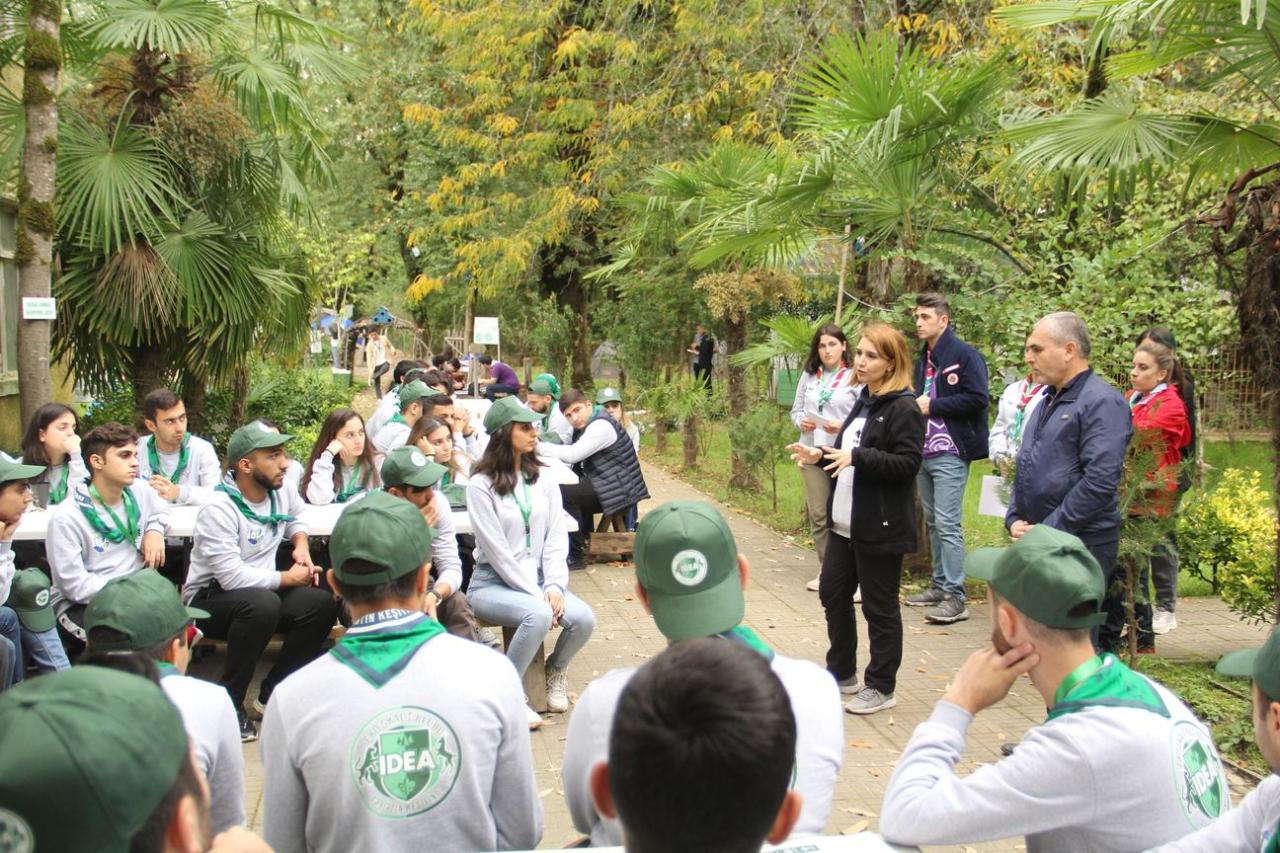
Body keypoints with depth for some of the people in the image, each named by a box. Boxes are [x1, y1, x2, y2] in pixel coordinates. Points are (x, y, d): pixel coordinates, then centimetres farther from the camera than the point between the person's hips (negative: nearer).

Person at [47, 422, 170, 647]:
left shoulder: (139, 491, 3)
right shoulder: (66, 518, -13)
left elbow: (160, 508, 28)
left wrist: (155, 530, 6)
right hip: (81, 606, -5)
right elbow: (75, 586, -15)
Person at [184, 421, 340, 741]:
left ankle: (272, 695, -4)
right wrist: (288, 578, -18)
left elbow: (295, 518, 23)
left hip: (261, 592, 7)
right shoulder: (219, 509, -24)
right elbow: (233, 577, -30)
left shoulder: (282, 489, -2)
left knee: (322, 603, -16)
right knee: (262, 604, -38)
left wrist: (301, 544, 2)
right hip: (209, 599, -7)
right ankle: (229, 704, -19)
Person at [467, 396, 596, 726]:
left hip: (538, 579, 5)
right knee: (538, 614, -33)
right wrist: (537, 594, -16)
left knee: (583, 618, -20)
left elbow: (556, 538, 3)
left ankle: (556, 668, 13)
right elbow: (497, 551, -14)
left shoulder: (543, 481, 7)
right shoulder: (481, 485, -10)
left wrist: (554, 586, -12)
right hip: (493, 583, -5)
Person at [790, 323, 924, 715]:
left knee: (880, 608, 3)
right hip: (845, 522, 9)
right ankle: (841, 672, 31)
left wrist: (857, 456, -30)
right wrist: (821, 454, 5)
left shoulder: (903, 409, -14)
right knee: (832, 593, 15)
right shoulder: (864, 403, 14)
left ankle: (881, 687, 16)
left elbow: (908, 463, -22)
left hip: (881, 528, -9)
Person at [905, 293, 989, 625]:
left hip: (950, 454, -9)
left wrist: (932, 406, -15)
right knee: (933, 522, 14)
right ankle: (940, 585, 23)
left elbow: (978, 398, -18)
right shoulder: (923, 360, 17)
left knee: (948, 524, -10)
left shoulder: (965, 355, -9)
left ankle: (955, 597, -6)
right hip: (924, 452, 9)